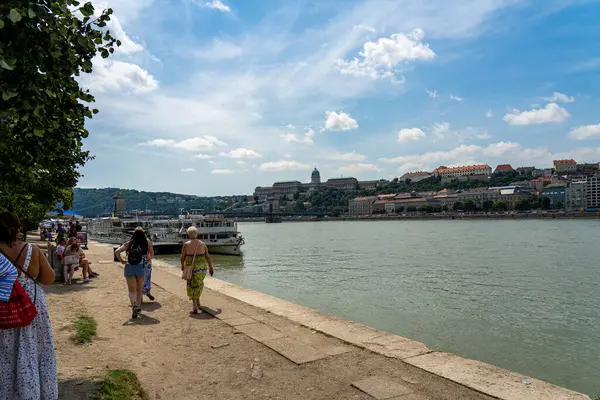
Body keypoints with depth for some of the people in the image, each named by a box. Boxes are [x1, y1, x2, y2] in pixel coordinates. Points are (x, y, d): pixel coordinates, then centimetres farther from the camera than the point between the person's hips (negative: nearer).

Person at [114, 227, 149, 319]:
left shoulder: (128, 244, -3)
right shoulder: (145, 245, -5)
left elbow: (117, 252, -10)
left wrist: (122, 261, 0)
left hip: (129, 268, 0)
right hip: (140, 268, 0)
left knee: (131, 289, 4)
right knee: (139, 289, 19)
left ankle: (134, 305, -20)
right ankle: (138, 307, 27)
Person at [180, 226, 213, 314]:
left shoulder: (186, 244, -9)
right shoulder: (202, 244, 0)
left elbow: (182, 258, -4)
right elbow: (208, 257, 0)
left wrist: (182, 266, 16)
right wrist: (210, 268, 11)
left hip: (191, 268, -3)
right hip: (202, 268, 3)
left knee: (192, 287, 9)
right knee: (199, 284, 26)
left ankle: (195, 307, 0)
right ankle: (197, 301, 38)